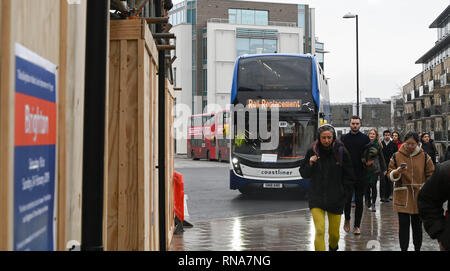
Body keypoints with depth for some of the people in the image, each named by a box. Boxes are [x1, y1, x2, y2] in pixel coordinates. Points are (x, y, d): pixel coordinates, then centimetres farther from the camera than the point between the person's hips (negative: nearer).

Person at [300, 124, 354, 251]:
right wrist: (310, 164, -13)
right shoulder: (312, 151, -2)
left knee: (334, 233, 11)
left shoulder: (341, 151, -3)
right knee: (320, 231, -14)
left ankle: (333, 247, 44)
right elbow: (304, 174, 5)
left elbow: (348, 176, 5)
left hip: (336, 198, 1)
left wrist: (344, 193, -1)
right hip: (317, 197, 0)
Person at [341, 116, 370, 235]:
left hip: (361, 174, 0)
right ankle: (347, 219, 25)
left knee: (359, 200, 4)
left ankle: (357, 225, 13)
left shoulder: (365, 138, 6)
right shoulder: (344, 138, 7)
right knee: (347, 199, 1)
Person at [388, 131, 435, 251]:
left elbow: (431, 175, 7)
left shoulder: (424, 157, 2)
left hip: (419, 196, 1)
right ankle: (403, 249, 7)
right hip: (403, 196, -1)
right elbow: (390, 175, 3)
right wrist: (397, 172, -18)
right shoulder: (396, 156, 1)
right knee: (403, 224, -2)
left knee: (417, 225, 9)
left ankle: (417, 248, 22)